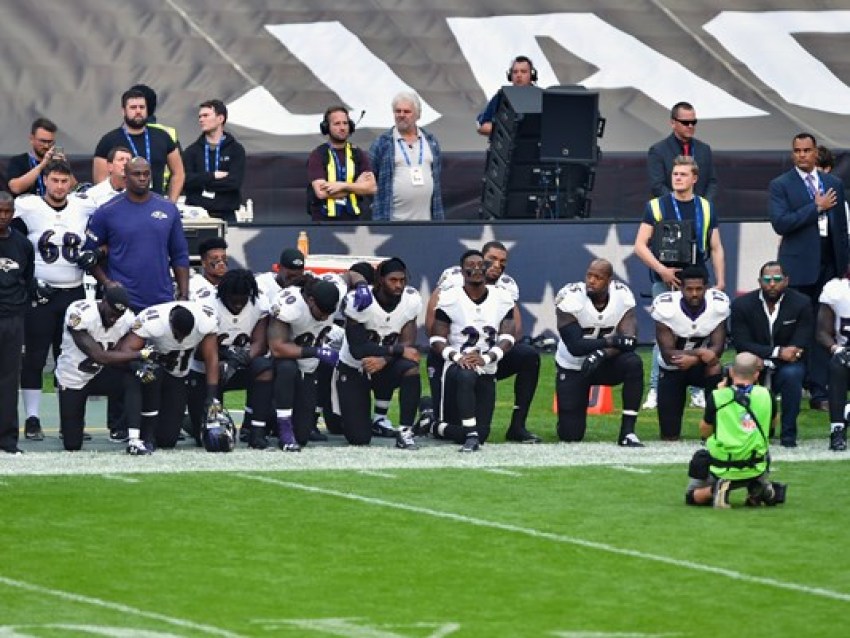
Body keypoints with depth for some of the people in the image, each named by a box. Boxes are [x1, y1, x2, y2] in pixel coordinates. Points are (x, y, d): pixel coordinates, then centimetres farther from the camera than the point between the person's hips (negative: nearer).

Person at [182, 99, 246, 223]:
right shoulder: (192, 151, 12)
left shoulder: (236, 150, 6)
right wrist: (213, 176, -9)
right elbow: (184, 180, -3)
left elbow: (235, 181, -8)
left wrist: (202, 181, -6)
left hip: (225, 216, -1)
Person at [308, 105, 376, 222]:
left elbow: (372, 187, -3)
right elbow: (321, 192, -14)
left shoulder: (358, 155, 9)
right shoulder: (317, 156, -1)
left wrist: (343, 185, -16)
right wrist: (357, 186, -7)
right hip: (326, 220, -3)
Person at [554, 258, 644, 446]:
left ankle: (627, 432, -23)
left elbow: (628, 340, -24)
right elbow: (575, 346, -28)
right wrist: (611, 341, -37)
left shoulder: (622, 296, -15)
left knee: (633, 364, -32)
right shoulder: (570, 298, -23)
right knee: (570, 435, -8)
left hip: (605, 364, 2)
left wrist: (601, 354, -41)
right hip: (573, 368, -2)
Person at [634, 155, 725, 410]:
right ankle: (656, 391, 0)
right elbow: (640, 245, -1)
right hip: (665, 282, -2)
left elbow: (716, 248, 12)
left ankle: (698, 391, 7)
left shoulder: (706, 208, 11)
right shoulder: (656, 207, 3)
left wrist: (720, 281, 2)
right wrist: (661, 270, -12)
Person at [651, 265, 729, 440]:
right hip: (672, 370, -1)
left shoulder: (719, 304, -19)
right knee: (669, 437, -4)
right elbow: (668, 354, -26)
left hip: (700, 367, 1)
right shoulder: (665, 306, -24)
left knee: (714, 365, -37)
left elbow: (717, 348, -20)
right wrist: (700, 352, -41)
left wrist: (693, 359, -39)